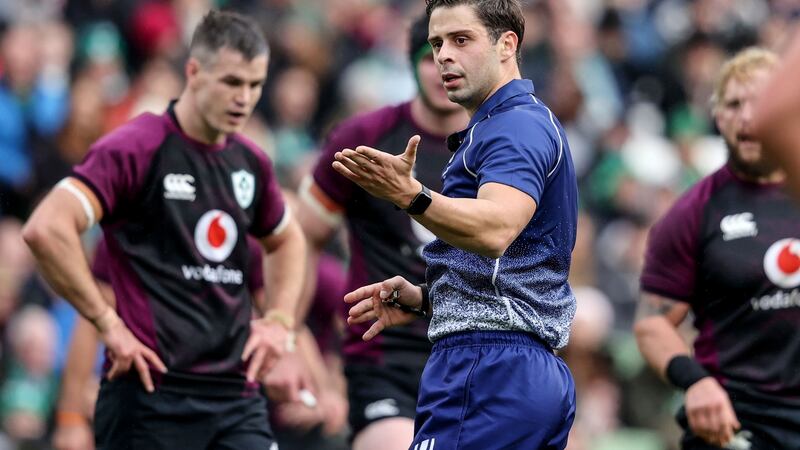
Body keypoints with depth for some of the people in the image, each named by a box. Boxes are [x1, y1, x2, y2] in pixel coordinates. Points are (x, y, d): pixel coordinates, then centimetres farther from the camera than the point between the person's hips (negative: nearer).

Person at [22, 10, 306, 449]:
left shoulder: (250, 162, 12)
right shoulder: (136, 149, -9)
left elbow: (287, 240, 33)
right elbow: (45, 228, -21)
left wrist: (279, 320, 16)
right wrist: (107, 323, -17)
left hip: (237, 393, 6)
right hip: (151, 391, -6)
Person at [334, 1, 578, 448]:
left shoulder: (516, 127, -11)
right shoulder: (534, 122, 23)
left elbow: (495, 231, -31)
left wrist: (411, 195, -44)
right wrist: (424, 299, 18)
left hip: (488, 365, -11)